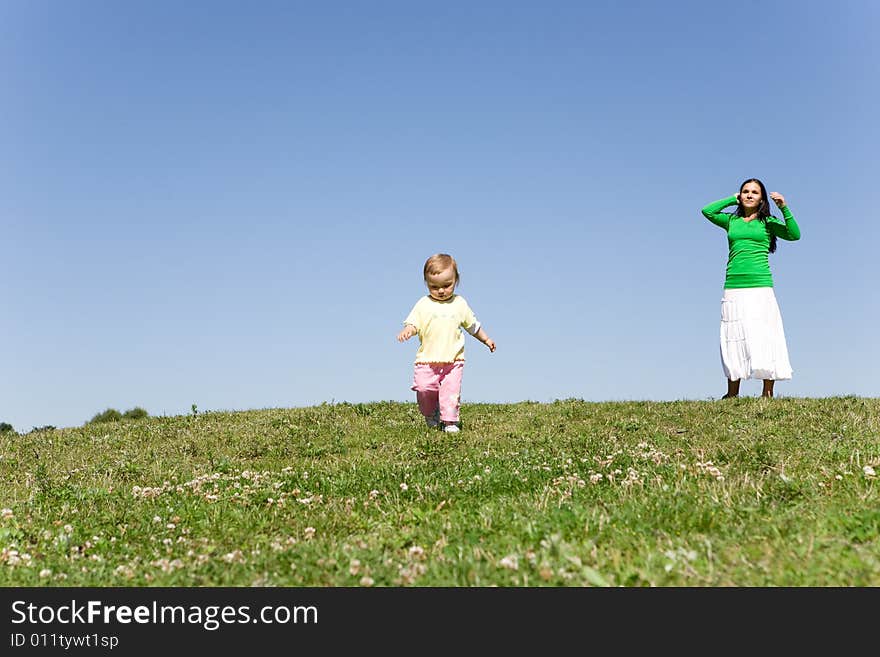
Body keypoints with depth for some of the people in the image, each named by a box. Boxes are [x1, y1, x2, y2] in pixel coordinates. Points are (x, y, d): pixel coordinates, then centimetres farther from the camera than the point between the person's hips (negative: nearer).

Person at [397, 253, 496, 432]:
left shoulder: (459, 303, 7)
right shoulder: (423, 304, 1)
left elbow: (472, 324, 21)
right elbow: (412, 322, -5)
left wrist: (486, 339, 27)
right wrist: (407, 331, -28)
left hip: (453, 360, 1)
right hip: (427, 359, -1)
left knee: (451, 390, -7)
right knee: (424, 389, -8)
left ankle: (450, 421, 5)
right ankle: (430, 414, 19)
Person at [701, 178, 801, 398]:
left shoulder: (767, 222, 9)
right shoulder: (732, 220, 16)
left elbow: (794, 235, -4)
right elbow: (707, 211, 3)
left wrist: (784, 208, -14)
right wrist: (733, 199, 11)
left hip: (760, 287, -2)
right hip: (733, 288, 2)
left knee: (763, 339, -6)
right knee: (733, 340, 2)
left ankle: (768, 393, -3)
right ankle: (732, 395, 6)